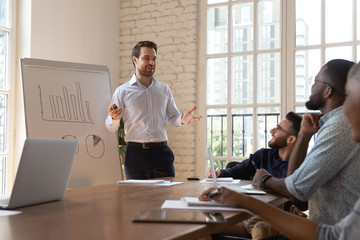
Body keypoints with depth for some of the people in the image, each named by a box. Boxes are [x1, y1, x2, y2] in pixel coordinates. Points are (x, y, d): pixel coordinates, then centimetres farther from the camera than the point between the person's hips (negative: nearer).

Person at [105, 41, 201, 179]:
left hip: (161, 152, 3)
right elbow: (111, 129, 3)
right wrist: (114, 118, -20)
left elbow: (172, 116, 19)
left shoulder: (164, 89, 14)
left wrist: (182, 120, -4)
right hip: (136, 153, -2)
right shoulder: (123, 91, 3)